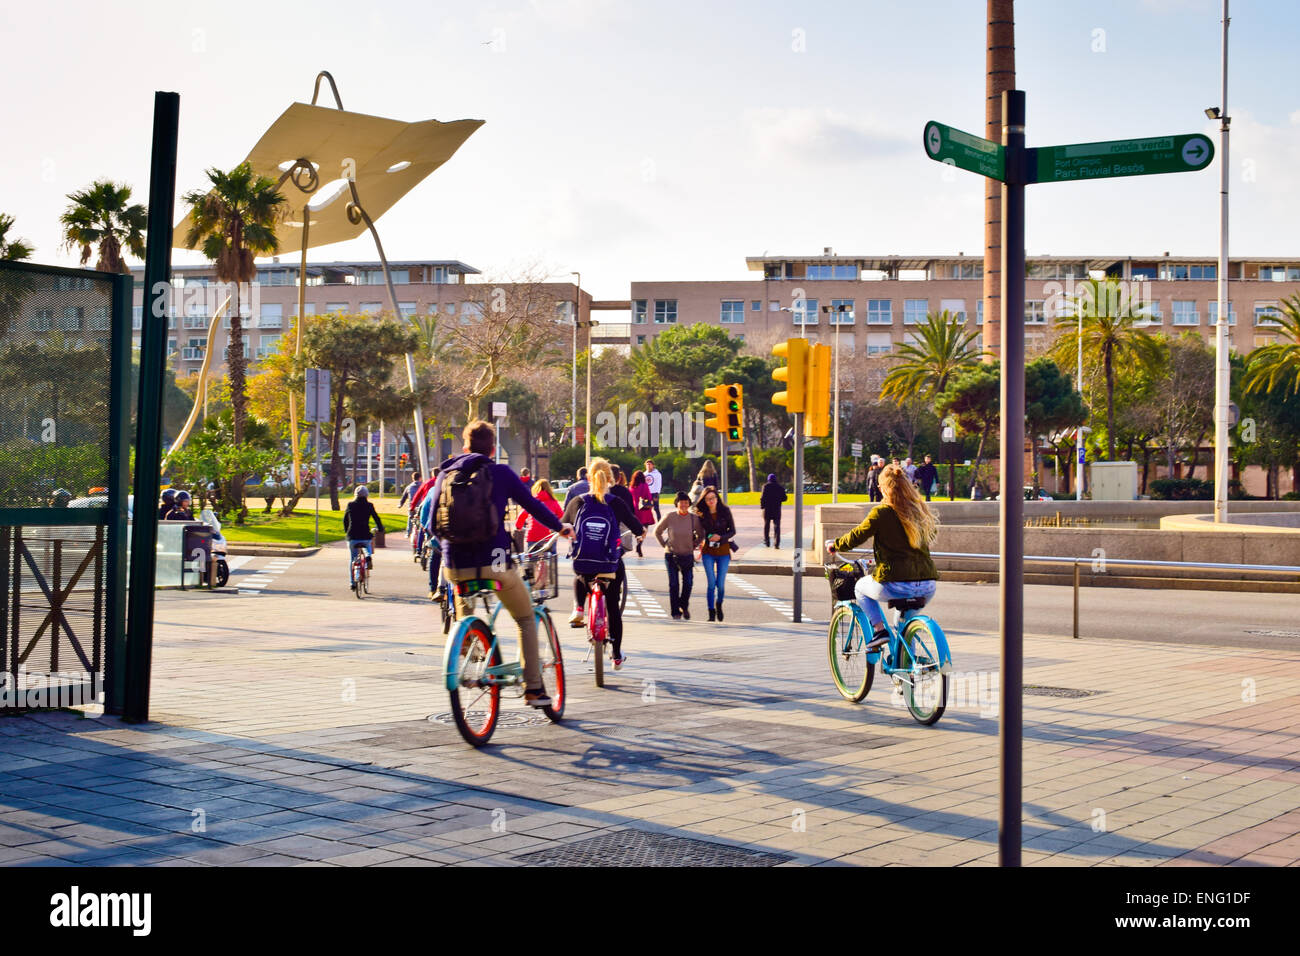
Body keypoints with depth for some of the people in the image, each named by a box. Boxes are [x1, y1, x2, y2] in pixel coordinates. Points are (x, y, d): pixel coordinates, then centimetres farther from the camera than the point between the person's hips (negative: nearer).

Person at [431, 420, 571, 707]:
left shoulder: (446, 474, 8)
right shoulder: (500, 473, 0)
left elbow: (432, 523, 10)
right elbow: (532, 504, 6)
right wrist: (560, 527, 22)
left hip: (456, 565, 3)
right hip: (494, 562, -3)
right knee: (526, 619, 16)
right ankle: (533, 689, 12)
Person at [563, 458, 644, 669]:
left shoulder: (577, 502, -4)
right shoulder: (616, 503, -10)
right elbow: (636, 527, -2)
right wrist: (642, 531, 22)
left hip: (582, 563, 1)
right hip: (610, 565, -1)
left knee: (579, 577, 38)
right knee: (612, 607, 17)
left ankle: (578, 608, 12)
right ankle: (617, 655, 22)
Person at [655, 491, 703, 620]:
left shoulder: (694, 518, -5)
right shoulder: (669, 517, -8)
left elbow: (701, 535, 11)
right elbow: (657, 532, 7)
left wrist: (694, 546, 3)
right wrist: (665, 545, 3)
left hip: (687, 556, 1)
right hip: (671, 556, -1)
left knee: (688, 583, -2)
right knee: (673, 584, -2)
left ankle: (684, 607, 23)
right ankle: (675, 613, 7)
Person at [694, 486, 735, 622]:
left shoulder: (725, 511, -3)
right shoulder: (701, 514, -1)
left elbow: (732, 531, -1)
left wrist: (720, 537, -16)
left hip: (723, 551, 0)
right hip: (708, 552, 0)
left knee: (720, 583, 0)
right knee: (711, 583, -6)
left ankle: (719, 604, 30)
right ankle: (711, 612, 5)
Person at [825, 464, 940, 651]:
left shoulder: (881, 513, -5)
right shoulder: (920, 511, 12)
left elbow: (855, 537, -2)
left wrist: (834, 545, 17)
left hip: (897, 585, -5)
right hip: (928, 587, 5)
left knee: (861, 588, 25)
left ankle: (879, 629, 10)